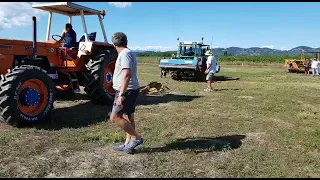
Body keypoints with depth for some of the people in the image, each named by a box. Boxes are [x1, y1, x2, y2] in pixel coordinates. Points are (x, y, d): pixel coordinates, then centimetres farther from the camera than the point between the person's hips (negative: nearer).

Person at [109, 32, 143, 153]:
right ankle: (128, 144, 20)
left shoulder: (125, 54, -14)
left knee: (114, 117, -8)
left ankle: (136, 137, -2)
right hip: (130, 91, 10)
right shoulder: (128, 53, 17)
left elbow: (127, 75, -25)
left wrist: (121, 94, -28)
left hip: (127, 91, -10)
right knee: (128, 118, 12)